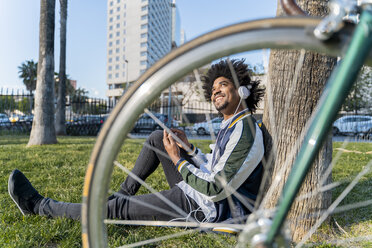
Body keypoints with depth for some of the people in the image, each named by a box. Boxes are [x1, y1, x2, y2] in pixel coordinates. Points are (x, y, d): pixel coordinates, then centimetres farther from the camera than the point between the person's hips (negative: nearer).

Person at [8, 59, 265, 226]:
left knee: (117, 208, -7)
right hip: (204, 190, 9)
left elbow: (215, 190, -26)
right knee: (157, 138, 9)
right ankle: (125, 192, 17)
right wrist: (189, 148, 4)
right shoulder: (231, 127, 10)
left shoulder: (246, 133, -23)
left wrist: (178, 160, -18)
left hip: (212, 209, -9)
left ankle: (39, 205, 9)